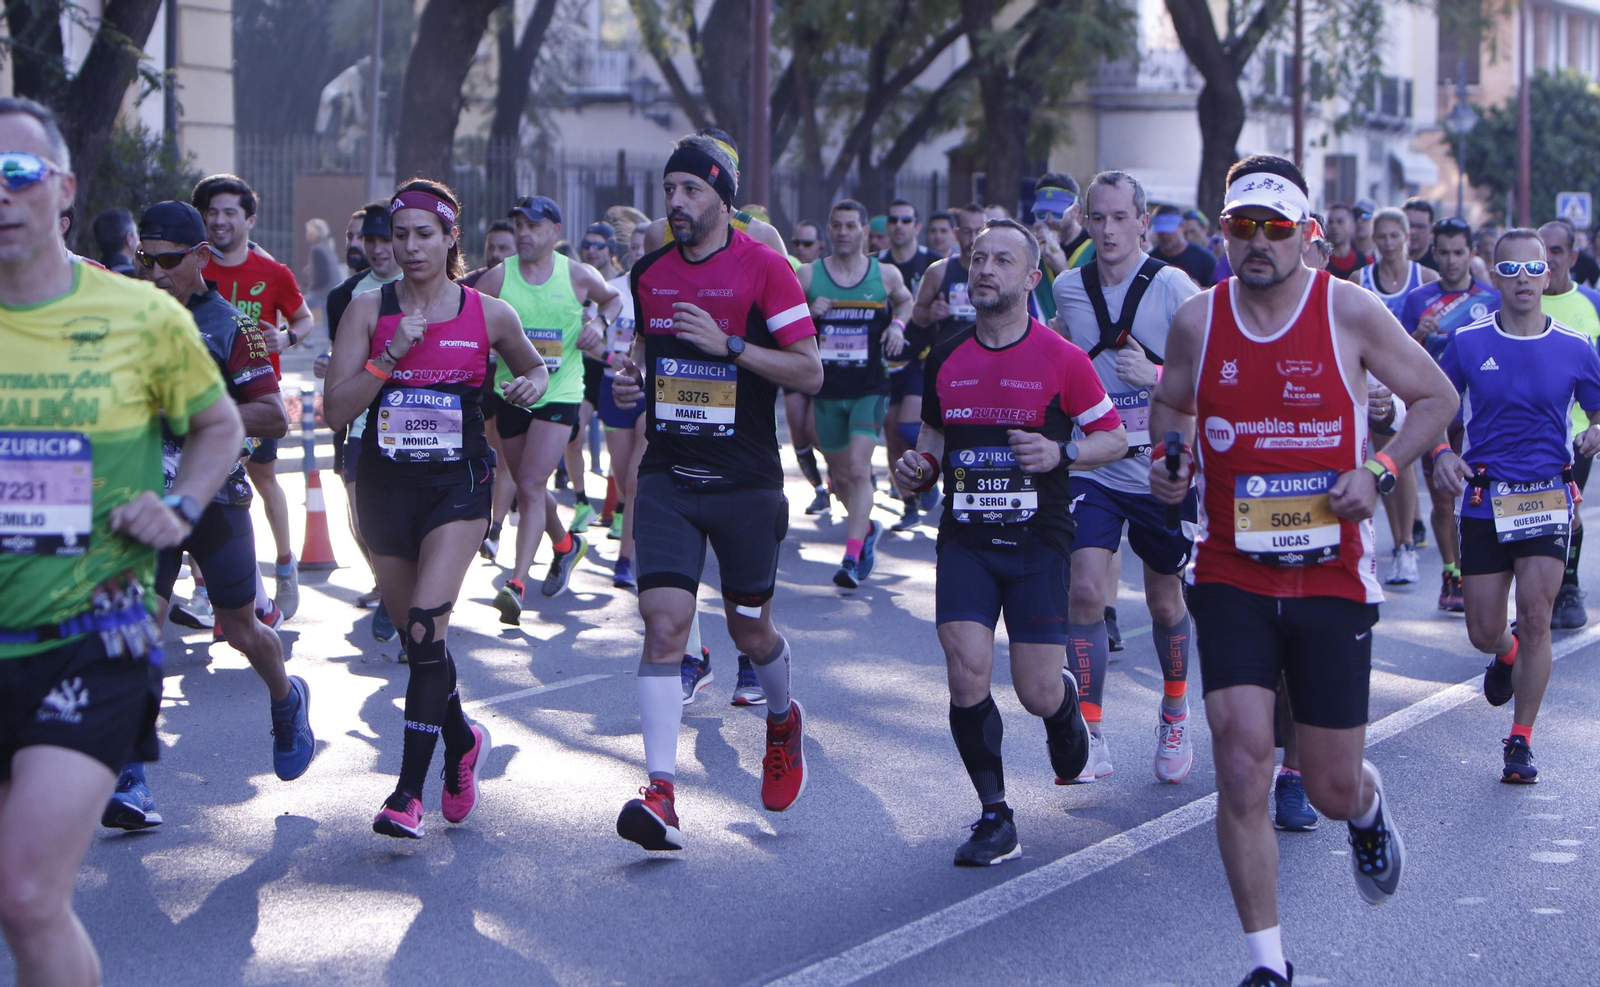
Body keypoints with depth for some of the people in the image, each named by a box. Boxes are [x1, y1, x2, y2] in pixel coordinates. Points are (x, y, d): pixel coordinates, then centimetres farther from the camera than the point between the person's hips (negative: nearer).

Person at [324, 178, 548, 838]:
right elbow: (336, 410, -6)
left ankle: (409, 791, -17)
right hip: (386, 484, 3)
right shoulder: (369, 309, 0)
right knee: (417, 634, 12)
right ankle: (462, 741, 40)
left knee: (427, 625, -19)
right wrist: (391, 354, -17)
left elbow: (533, 366, 21)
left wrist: (531, 385, -2)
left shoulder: (489, 315, 1)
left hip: (458, 484, -2)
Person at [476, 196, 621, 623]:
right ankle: (566, 544, 45)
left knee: (531, 486, -16)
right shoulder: (498, 277, -3)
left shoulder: (578, 276, -1)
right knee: (527, 488, 17)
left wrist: (600, 322, -1)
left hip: (559, 395, -3)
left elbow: (613, 298, 18)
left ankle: (516, 583, -20)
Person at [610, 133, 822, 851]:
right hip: (667, 476, 3)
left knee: (749, 629, 10)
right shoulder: (649, 272, 8)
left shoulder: (764, 267, -8)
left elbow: (810, 371, -10)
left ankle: (783, 720, 44)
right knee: (665, 621, -12)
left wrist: (728, 345, -20)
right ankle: (661, 791, -17)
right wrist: (630, 381, 2)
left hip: (746, 482, -3)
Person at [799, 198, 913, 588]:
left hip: (870, 387, -2)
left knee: (858, 468, -17)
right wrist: (808, 313, -14)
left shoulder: (886, 274, 2)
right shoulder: (808, 275, 1)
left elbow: (906, 301, 23)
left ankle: (852, 557, -19)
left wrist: (898, 323, 1)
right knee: (840, 473, 14)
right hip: (827, 390, 2)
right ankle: (867, 529, 42)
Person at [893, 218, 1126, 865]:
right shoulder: (945, 360, 7)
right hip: (964, 541, 3)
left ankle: (1067, 710, 37)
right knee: (967, 677, -13)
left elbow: (1116, 438, 2)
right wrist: (918, 469, -2)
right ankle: (995, 819, 2)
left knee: (1039, 695, -3)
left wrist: (1061, 454, -16)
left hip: (1038, 543, -3)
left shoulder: (1061, 360, -5)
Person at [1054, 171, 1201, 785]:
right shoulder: (1068, 288, 2)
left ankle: (1175, 715, 36)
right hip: (1091, 468, 2)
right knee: (1084, 590, -13)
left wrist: (1156, 376, -26)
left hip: (1161, 470, -2)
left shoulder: (1173, 287, -9)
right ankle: (1090, 740, -8)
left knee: (1165, 601, 11)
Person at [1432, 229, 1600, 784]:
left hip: (1548, 497, -1)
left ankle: (1520, 741, 1)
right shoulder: (1468, 342, -1)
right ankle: (1507, 654, 45)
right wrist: (1441, 453, -11)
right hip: (1483, 498, 1)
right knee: (1483, 633, 5)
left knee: (1535, 618, -13)